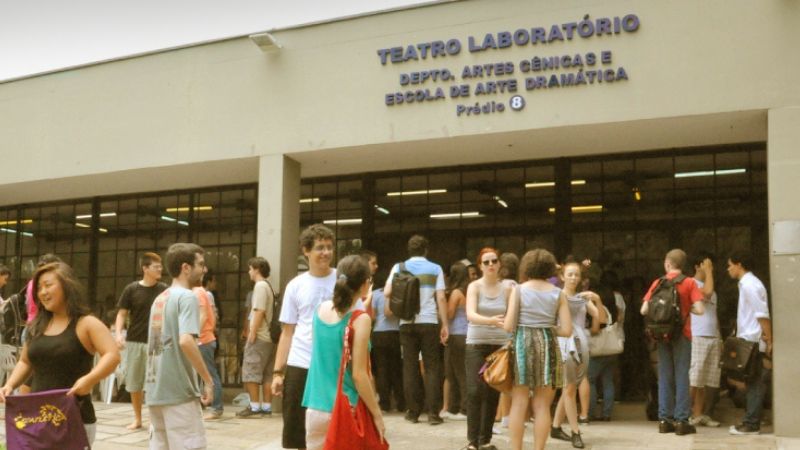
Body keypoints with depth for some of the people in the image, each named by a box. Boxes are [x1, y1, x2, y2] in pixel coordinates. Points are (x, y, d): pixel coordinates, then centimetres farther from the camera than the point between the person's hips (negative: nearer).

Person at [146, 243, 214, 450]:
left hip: (155, 390, 8)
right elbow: (185, 340, -25)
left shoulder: (159, 299, 15)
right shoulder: (187, 297, -11)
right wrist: (208, 380, -18)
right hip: (179, 390, -8)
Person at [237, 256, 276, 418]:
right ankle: (266, 406, 11)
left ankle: (254, 406, -4)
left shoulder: (260, 285, -10)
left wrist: (252, 333, -16)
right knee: (267, 374, 9)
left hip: (259, 337, -9)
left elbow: (259, 311, -17)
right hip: (269, 337, 9)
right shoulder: (268, 286, 18)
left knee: (250, 372, -4)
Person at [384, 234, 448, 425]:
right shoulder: (435, 269, 3)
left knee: (410, 366, 8)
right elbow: (441, 298, -3)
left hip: (407, 323, 1)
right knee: (432, 367, 4)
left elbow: (387, 292, -4)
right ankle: (433, 413, 1)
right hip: (429, 322, -1)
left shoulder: (399, 267, 4)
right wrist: (445, 324, 0)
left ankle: (413, 412, 11)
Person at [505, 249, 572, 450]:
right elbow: (567, 330, 0)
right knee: (542, 406, 7)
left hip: (522, 344, -1)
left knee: (519, 404, 4)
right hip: (548, 345, 1)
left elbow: (509, 326, -6)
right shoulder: (558, 293, 4)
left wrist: (502, 320, 15)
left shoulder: (519, 290, -1)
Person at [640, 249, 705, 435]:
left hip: (662, 335, 3)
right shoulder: (689, 282, -4)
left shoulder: (657, 283, 2)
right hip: (681, 334, -2)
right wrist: (686, 307, 6)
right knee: (681, 376, 2)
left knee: (664, 377, 9)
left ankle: (664, 419, 11)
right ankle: (681, 420, 1)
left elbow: (644, 310, -2)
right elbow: (699, 309, -13)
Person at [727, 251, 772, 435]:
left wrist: (769, 341, -20)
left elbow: (762, 314, -20)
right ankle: (751, 421, 17)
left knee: (754, 384, -4)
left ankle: (751, 424, 0)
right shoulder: (747, 283, 15)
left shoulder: (749, 284, -14)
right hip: (749, 342, 9)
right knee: (753, 384, 11)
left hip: (753, 343, -9)